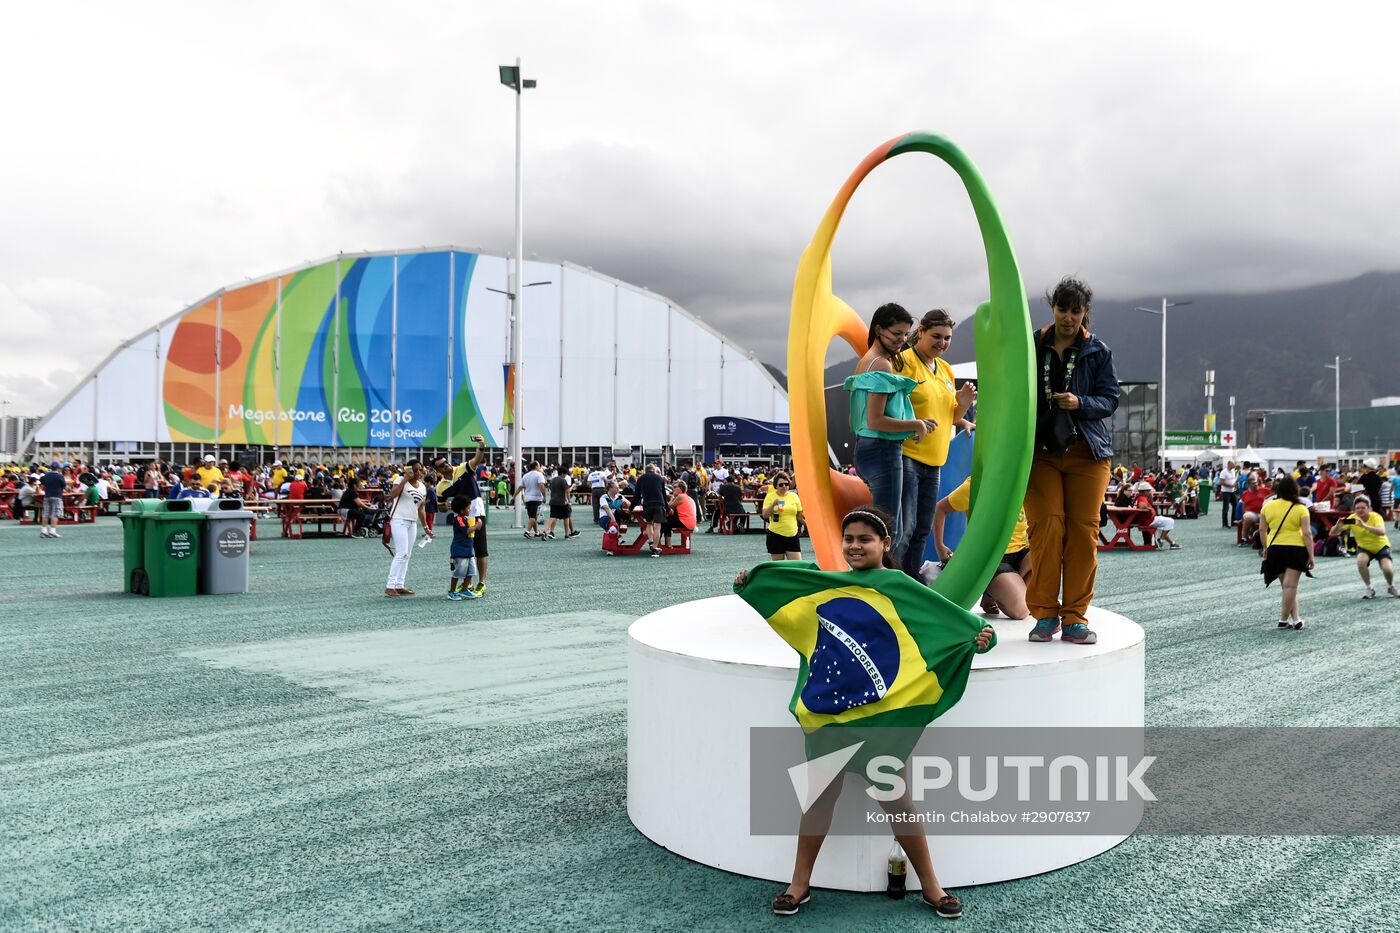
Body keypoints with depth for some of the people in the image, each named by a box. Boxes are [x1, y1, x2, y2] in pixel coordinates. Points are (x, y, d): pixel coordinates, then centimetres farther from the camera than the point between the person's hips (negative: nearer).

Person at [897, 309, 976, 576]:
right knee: (904, 527, -13)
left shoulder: (945, 369, 16)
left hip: (933, 462, 8)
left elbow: (950, 418, 23)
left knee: (922, 530, 12)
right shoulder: (904, 361, -8)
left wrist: (963, 403, 2)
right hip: (906, 456, -8)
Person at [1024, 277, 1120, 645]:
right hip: (1039, 449, 0)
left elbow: (1109, 399, 3)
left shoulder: (1098, 351, 7)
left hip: (1087, 451, 0)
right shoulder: (1031, 347, 8)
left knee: (1084, 531, -3)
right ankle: (1045, 614, 2)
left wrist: (1080, 403, -17)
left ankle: (1074, 617, 5)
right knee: (1046, 528, -8)